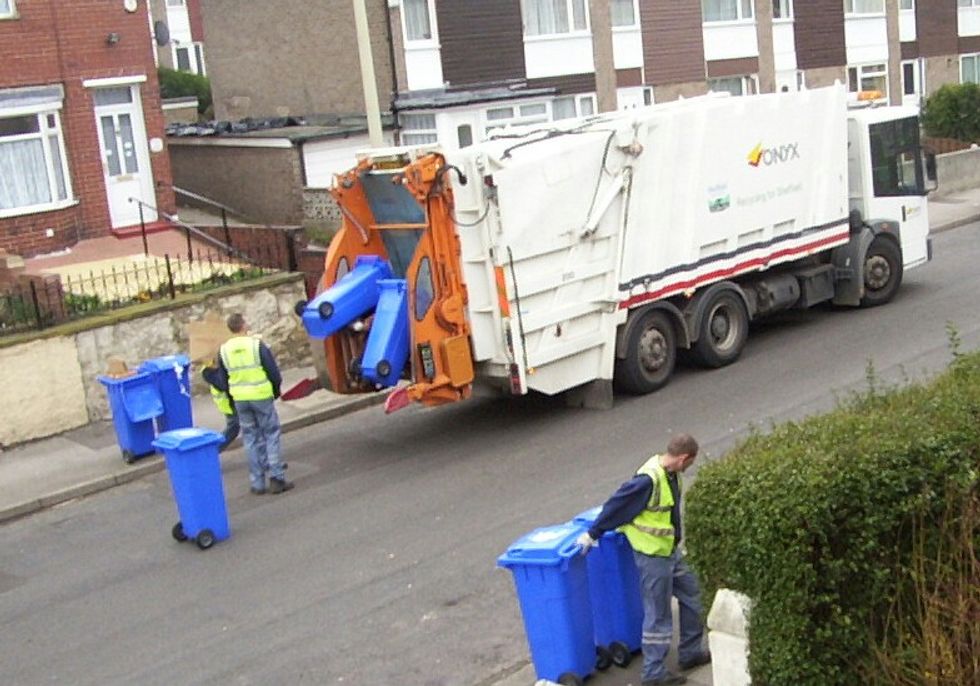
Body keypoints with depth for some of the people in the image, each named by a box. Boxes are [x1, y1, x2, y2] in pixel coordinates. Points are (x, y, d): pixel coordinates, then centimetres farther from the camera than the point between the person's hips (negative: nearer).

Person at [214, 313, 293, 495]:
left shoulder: (223, 350, 0)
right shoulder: (257, 345, -11)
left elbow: (222, 382, 5)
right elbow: (274, 373, -7)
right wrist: (276, 390, 11)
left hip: (239, 399, 3)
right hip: (261, 396, -3)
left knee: (251, 439, 12)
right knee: (271, 435, 7)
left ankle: (257, 483, 13)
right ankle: (276, 478, 2)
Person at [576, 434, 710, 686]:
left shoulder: (669, 473, -1)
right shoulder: (649, 480, -28)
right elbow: (616, 505, -22)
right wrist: (592, 534, -15)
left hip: (670, 551, 9)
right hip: (653, 555, -9)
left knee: (690, 594, 20)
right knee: (658, 614, 2)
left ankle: (690, 653, 35)